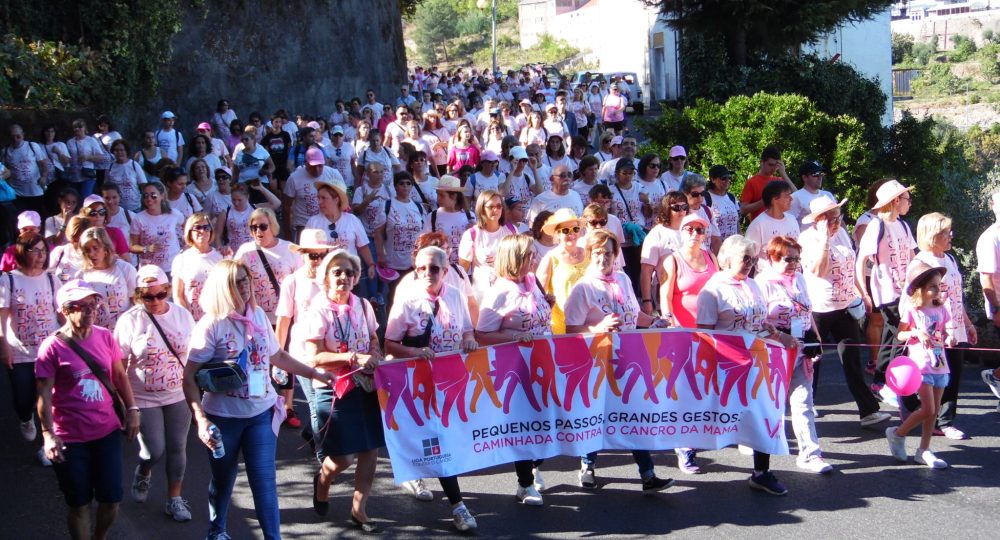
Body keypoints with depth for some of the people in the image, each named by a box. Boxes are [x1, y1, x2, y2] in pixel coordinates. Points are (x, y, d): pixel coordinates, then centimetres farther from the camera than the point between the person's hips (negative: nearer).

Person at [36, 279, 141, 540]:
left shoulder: (105, 337, 0)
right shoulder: (52, 347, -13)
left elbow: (120, 376, 11)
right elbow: (44, 394, -12)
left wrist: (132, 410, 6)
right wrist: (48, 435, -17)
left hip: (107, 431, 4)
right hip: (70, 439, -4)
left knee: (111, 499, 10)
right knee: (79, 503, 8)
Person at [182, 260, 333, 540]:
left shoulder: (259, 315, 0)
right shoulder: (211, 325, -15)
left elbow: (277, 356, 15)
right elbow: (190, 377, -15)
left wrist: (316, 374, 15)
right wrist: (201, 419, -25)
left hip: (261, 412, 3)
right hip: (223, 417, -3)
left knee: (265, 483, -2)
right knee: (223, 480, 15)